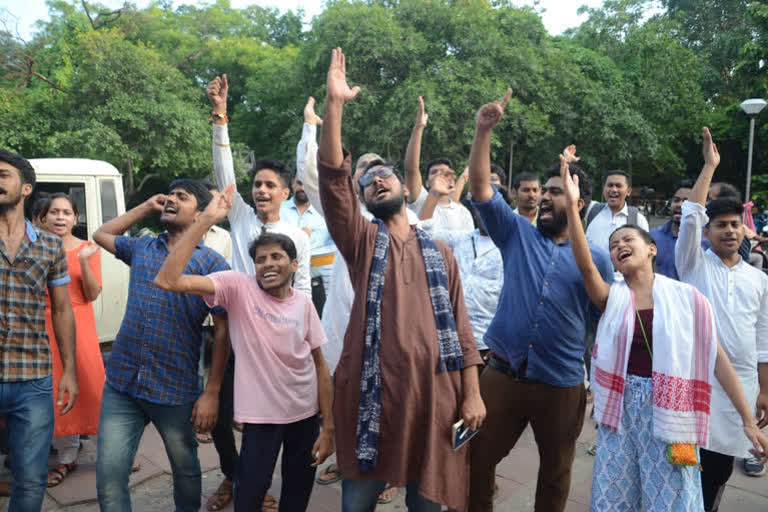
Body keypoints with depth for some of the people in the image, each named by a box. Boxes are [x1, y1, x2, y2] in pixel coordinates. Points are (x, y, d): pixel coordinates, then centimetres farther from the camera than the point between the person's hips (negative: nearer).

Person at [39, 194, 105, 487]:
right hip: (46, 326, 2)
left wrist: (84, 262, -17)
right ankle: (67, 458, 17)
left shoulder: (88, 249, 1)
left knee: (89, 385, -3)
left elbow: (93, 294, -4)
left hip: (79, 325, -1)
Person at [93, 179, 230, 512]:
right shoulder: (141, 248, 9)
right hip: (121, 385, 4)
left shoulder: (212, 263, -6)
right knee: (109, 477, 5)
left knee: (185, 470, 17)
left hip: (176, 391, -3)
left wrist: (211, 393, -11)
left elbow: (223, 331, -8)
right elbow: (100, 234, 29)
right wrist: (146, 206, 17)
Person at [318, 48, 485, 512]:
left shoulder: (440, 253, 11)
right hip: (373, 386, -1)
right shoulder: (361, 241, 5)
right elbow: (333, 179, -10)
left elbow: (459, 325, 8)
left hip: (433, 386, 2)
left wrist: (472, 393, 1)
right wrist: (335, 105, -17)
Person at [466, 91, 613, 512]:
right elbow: (480, 187, -8)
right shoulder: (517, 234, 2)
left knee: (555, 473, 19)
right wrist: (484, 130, -18)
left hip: (562, 385, 0)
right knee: (478, 461, 13)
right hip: (502, 375, 1)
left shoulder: (596, 258, 1)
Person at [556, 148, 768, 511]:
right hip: (621, 406, 2)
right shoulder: (611, 298, 0)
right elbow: (585, 266, -19)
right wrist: (572, 205, -30)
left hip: (668, 410, -1)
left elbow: (716, 357, 0)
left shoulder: (686, 297, -2)